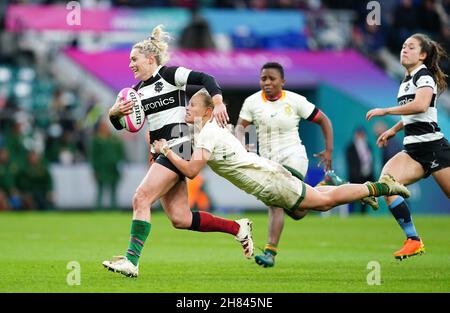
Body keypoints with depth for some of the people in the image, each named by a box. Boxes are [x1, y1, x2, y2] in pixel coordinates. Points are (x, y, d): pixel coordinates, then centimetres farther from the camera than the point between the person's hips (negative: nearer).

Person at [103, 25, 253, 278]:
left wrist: (218, 103, -29)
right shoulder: (139, 91, 17)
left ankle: (132, 261, -21)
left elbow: (205, 78, -14)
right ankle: (237, 228, 17)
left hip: (179, 147, -9)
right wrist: (115, 112, -8)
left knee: (141, 199, -18)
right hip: (163, 152, 9)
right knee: (181, 219, 3)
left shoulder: (169, 74, -4)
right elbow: (120, 125, 14)